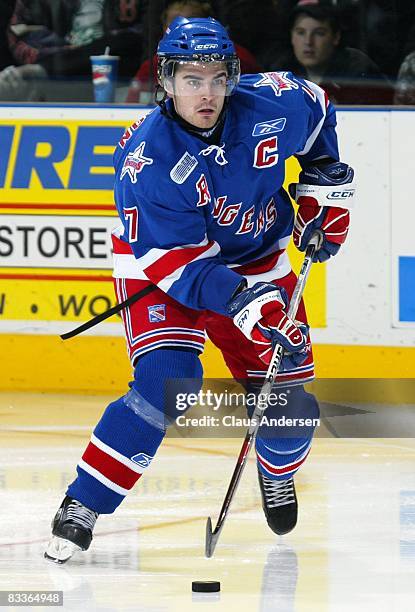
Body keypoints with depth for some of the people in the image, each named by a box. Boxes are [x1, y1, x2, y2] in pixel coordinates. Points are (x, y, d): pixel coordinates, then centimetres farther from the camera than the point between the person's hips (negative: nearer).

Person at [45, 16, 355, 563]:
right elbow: (175, 261, -30)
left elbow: (318, 109, 6)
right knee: (167, 381, -27)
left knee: (289, 402, 1)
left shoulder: (276, 102, -20)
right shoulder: (146, 158, -30)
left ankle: (278, 469, 38)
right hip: (163, 264, -4)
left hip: (256, 261, 4)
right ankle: (81, 508, -20)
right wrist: (240, 302, -41)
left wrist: (324, 181, 3)